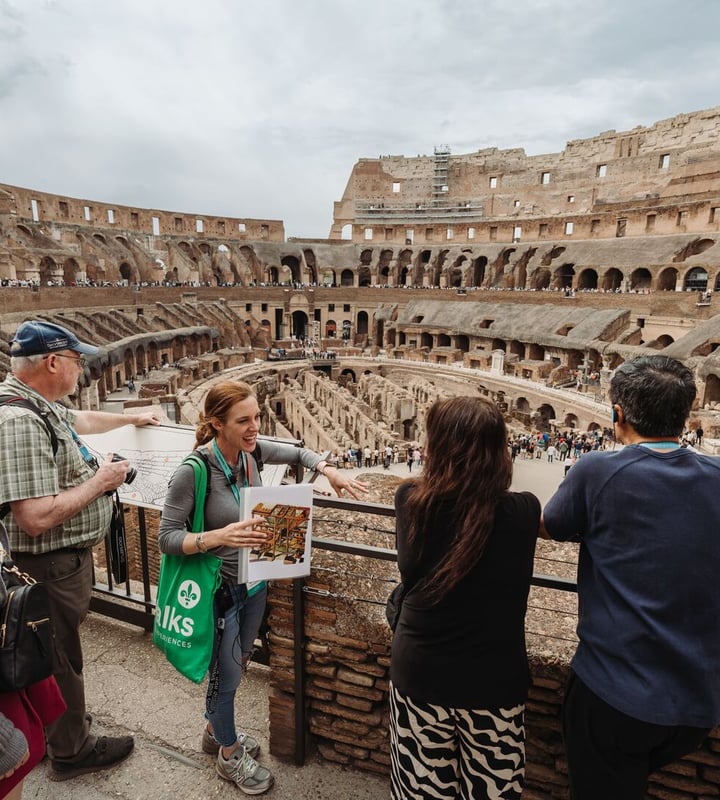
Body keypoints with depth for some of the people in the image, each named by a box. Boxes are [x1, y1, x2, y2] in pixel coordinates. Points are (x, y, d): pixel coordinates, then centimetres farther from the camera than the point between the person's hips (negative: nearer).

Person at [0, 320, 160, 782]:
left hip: (67, 558, 10)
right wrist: (100, 481, -22)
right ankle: (72, 750, 34)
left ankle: (56, 722, 49)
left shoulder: (40, 405, 1)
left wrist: (131, 418, 37)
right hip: (52, 566, -10)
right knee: (62, 657, 12)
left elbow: (80, 420, 24)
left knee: (58, 650, 27)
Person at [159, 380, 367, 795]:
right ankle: (230, 754, 41)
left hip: (255, 584, 6)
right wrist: (218, 537, -37)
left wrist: (331, 470, -8)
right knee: (226, 673, 14)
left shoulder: (251, 451, -10)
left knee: (237, 665, 25)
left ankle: (216, 731, 52)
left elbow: (297, 452, 9)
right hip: (219, 590, -6)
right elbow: (167, 537, -21)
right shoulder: (193, 472, -27)